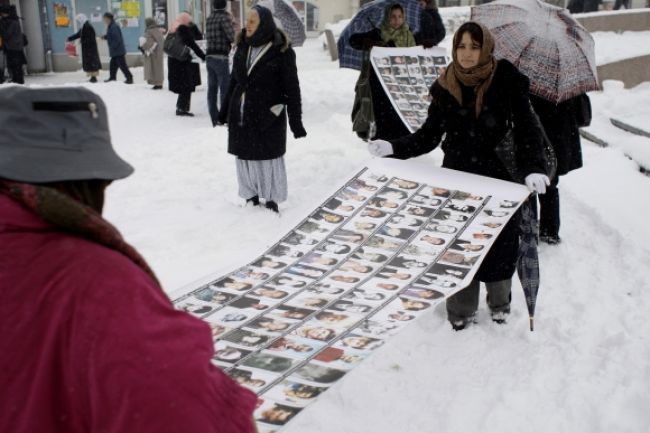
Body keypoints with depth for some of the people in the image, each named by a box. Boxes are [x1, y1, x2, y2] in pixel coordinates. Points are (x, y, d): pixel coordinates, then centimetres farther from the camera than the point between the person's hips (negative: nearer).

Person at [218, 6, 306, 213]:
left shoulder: (281, 51, -11)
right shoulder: (243, 47, 7)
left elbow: (292, 88, -9)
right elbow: (234, 81, 15)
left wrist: (295, 120, -11)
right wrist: (225, 110, 16)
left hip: (268, 118, -5)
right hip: (240, 116, 6)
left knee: (268, 159, 4)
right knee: (245, 157, 12)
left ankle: (271, 201, 19)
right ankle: (250, 197, 28)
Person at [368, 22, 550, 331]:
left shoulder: (506, 81, -9)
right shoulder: (446, 88, -2)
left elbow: (527, 128, -10)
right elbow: (429, 135, 4)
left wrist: (534, 168, -25)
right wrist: (394, 148, -10)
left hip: (498, 178, -1)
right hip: (457, 180, 2)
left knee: (500, 243, 10)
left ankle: (499, 300, 37)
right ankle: (462, 308, 24)